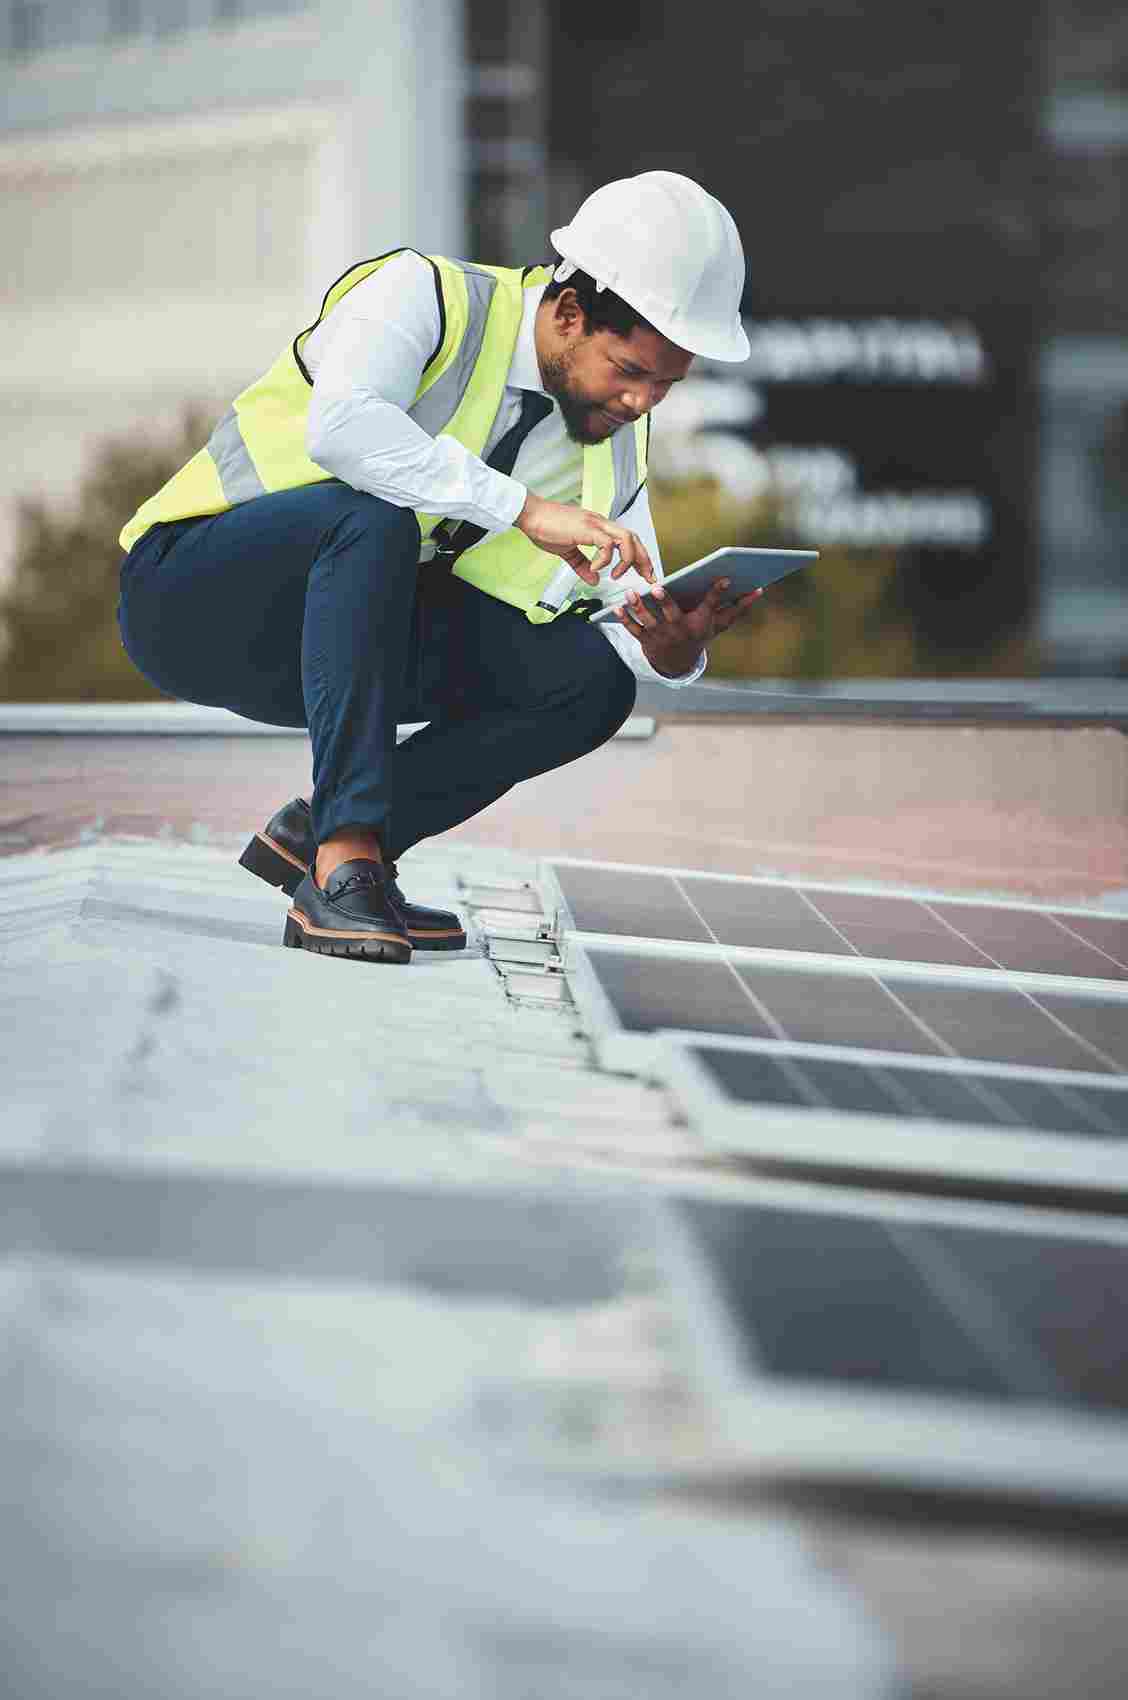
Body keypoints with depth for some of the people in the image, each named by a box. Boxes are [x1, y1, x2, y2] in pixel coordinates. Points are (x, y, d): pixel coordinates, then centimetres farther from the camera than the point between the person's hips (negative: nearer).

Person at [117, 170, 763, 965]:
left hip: (325, 640, 6)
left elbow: (639, 628, -1)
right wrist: (525, 507, -41)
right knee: (376, 518, -36)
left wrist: (678, 648, -26)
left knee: (592, 678, -11)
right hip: (187, 594, -6)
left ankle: (316, 835, -5)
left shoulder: (613, 447, 2)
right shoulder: (424, 296, -18)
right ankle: (345, 868, -37)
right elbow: (340, 425, -37)